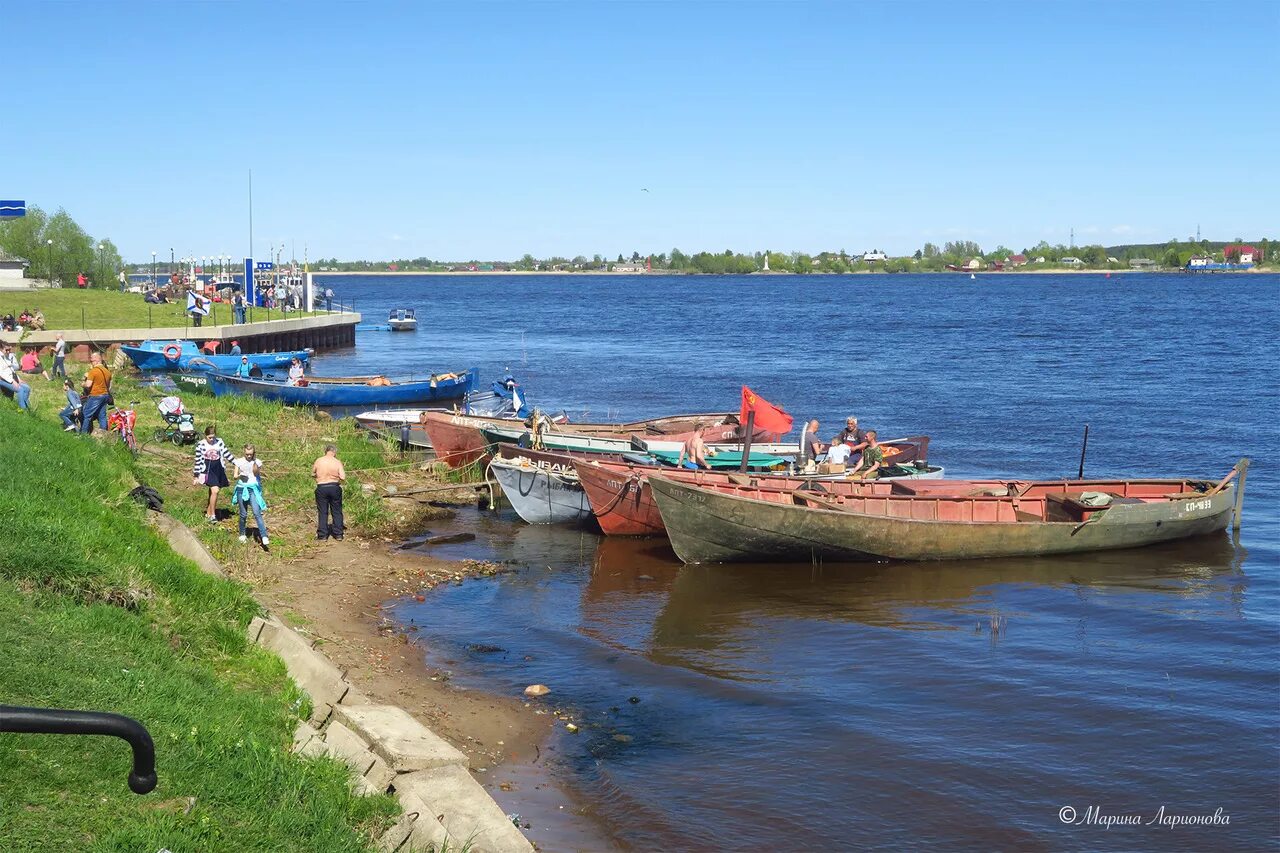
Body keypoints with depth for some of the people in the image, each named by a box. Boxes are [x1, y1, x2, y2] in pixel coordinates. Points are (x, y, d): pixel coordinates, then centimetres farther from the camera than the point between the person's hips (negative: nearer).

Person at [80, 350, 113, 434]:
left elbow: (88, 385, -18)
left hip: (95, 396, -7)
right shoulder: (107, 371, 10)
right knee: (102, 415, 11)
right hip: (105, 395, 7)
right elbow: (109, 386, 18)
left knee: (86, 415, 0)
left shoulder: (93, 371, -15)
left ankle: (83, 433, 2)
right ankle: (103, 431, 11)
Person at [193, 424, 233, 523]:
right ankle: (213, 515, -10)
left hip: (219, 469, 4)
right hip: (208, 470, -4)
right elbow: (198, 461, -4)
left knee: (212, 491, 11)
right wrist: (196, 476, -3)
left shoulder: (219, 442, 1)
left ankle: (208, 513, 25)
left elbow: (226, 453, 10)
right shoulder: (201, 445, -8)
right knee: (215, 491, -17)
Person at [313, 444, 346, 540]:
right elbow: (343, 478, -11)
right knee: (336, 512, 10)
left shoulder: (318, 461, -2)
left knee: (322, 512, 8)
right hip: (335, 487, 0)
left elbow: (313, 474, 11)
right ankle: (338, 535, 13)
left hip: (321, 488, 0)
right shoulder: (337, 462, -6)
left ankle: (322, 535, 8)